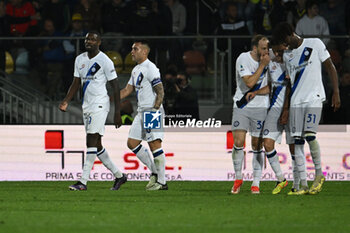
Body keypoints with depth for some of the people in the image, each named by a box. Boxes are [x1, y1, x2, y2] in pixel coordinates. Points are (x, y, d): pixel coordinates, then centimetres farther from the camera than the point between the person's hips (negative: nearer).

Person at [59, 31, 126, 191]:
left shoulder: (105, 61, -9)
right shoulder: (80, 59, 12)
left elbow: (115, 87, -7)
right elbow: (76, 83, 17)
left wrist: (117, 113, -10)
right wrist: (66, 101, 0)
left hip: (100, 105, -8)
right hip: (87, 106, 8)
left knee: (91, 142, -14)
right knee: (96, 145, 10)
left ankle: (83, 182, -17)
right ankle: (118, 175, 23)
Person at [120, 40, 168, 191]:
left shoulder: (150, 68, -12)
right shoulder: (136, 70, 17)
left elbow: (160, 92, -16)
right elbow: (128, 89, 24)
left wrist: (155, 110, -23)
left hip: (153, 111, -10)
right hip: (141, 111, 10)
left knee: (154, 144, -11)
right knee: (132, 143, 8)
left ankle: (161, 182, -8)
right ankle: (154, 172, 16)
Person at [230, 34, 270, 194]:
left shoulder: (268, 59, 0)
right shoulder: (243, 59, -12)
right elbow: (250, 82, -20)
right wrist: (262, 65, -19)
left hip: (260, 107, 2)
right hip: (242, 106, -2)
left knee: (257, 146, 1)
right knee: (238, 142, -11)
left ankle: (256, 183, 7)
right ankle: (238, 178, 7)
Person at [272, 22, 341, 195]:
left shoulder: (315, 44, -1)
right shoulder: (287, 55, 14)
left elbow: (330, 68, 0)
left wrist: (336, 93, -7)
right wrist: (285, 109, 16)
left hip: (314, 98, -5)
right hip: (296, 102, 5)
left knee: (309, 135, -20)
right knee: (297, 141, -2)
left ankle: (319, 174, -1)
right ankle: (303, 185, -1)